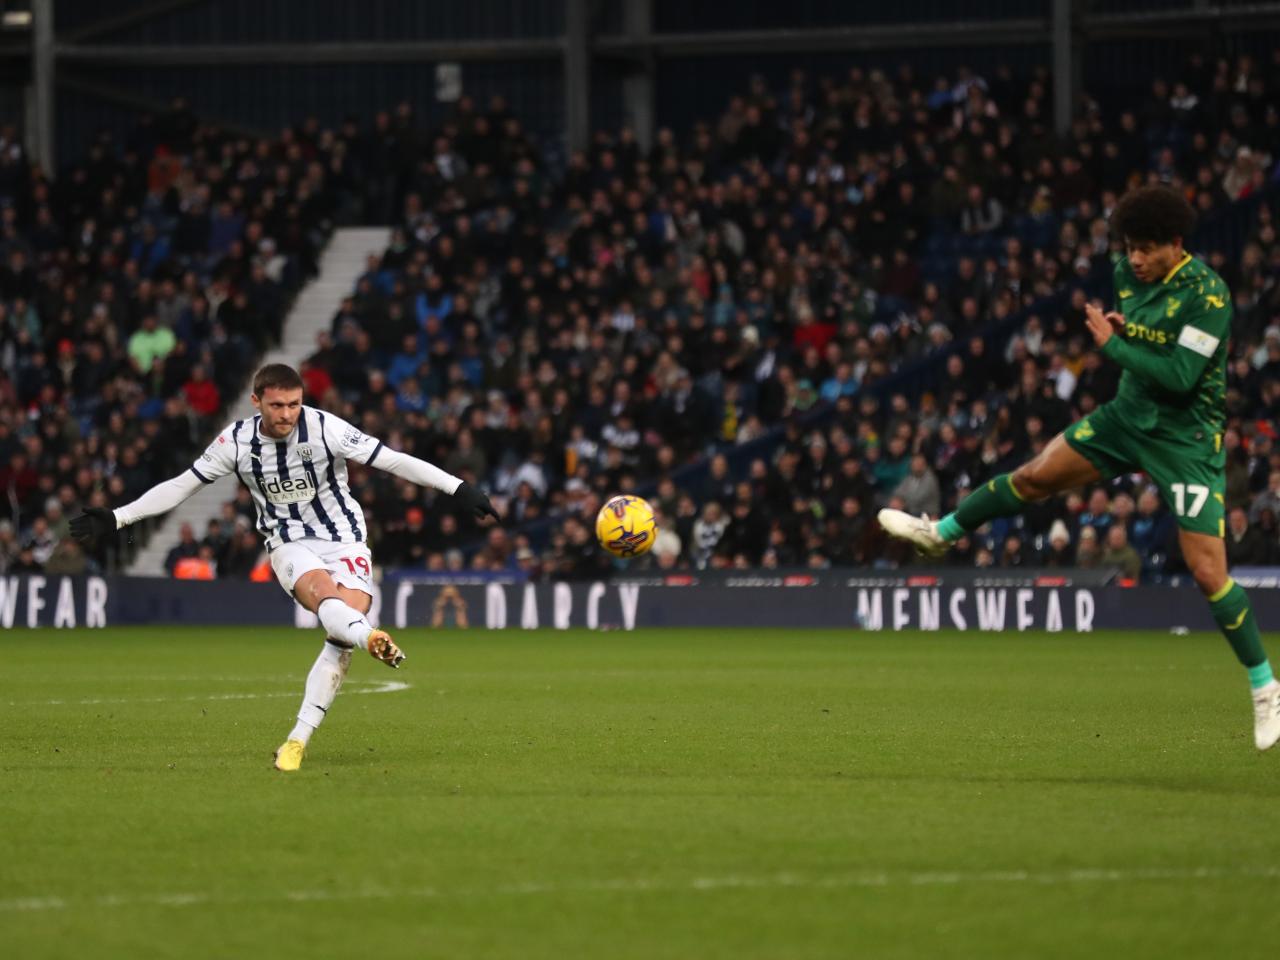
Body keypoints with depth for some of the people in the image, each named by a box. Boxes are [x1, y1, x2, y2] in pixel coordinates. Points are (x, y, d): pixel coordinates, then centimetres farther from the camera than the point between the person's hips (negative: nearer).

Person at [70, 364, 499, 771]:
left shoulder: (325, 428, -13)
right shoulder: (236, 441, -6)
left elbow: (392, 460, -12)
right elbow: (181, 485, 6)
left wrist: (459, 489, -16)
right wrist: (117, 518, 3)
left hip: (345, 541, 0)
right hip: (290, 546, 1)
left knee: (340, 640, -19)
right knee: (326, 597, -34)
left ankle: (298, 741, -15)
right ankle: (371, 637, -66)